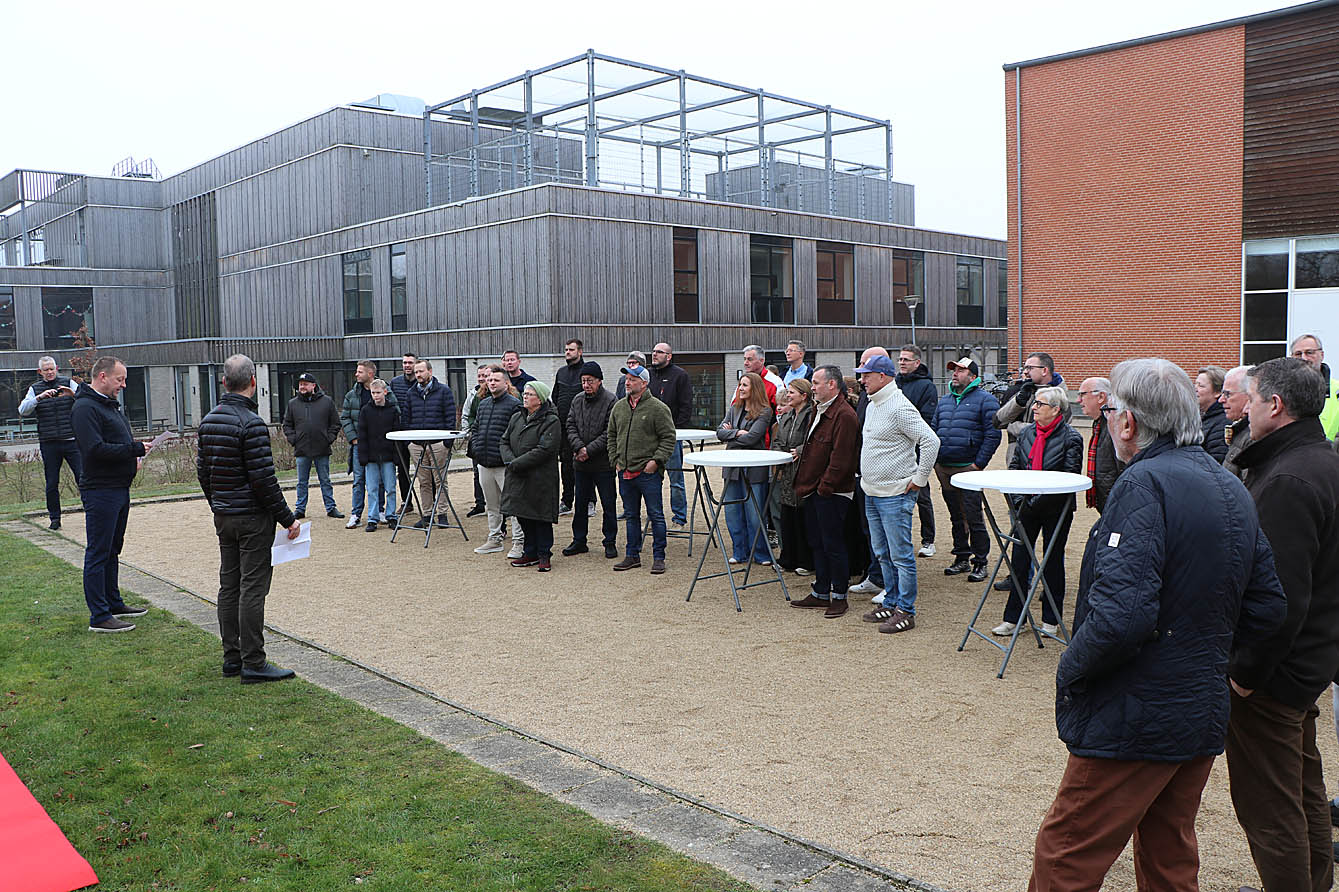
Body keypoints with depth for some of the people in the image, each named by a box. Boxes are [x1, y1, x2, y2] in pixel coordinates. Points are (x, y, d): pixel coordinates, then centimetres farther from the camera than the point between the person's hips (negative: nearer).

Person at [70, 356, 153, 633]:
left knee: (112, 549, 19)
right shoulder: (85, 408, -15)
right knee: (98, 553, -5)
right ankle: (99, 617, -1)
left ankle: (113, 603, 30)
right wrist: (135, 449, -19)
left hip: (120, 488, 10)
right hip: (100, 491, -10)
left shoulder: (110, 405, 17)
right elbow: (95, 449, -25)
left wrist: (133, 458, 8)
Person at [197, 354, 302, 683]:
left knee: (229, 585, 13)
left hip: (222, 517, 8)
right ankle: (253, 663, 0)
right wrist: (288, 519, -12)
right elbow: (263, 479, -20)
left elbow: (203, 470, 15)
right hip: (252, 518, -8)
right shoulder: (251, 424, -18)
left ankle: (232, 657, 20)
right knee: (252, 588, -4)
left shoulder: (208, 421, 8)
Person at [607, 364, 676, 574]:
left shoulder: (658, 408, -7)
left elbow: (668, 438, -7)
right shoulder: (619, 407, 10)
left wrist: (656, 460, -14)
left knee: (656, 515, 0)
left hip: (648, 472, -6)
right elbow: (612, 436, 19)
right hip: (625, 472, 6)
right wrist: (615, 460, 9)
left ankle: (659, 557, 8)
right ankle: (632, 555, 23)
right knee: (631, 516, 14)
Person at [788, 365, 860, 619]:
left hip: (831, 493, -10)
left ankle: (839, 596, 11)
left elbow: (841, 458, -22)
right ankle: (820, 593, 25)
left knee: (833, 545, -1)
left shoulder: (844, 415, -18)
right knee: (817, 543, 15)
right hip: (814, 490, 10)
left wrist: (825, 486, -18)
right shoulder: (819, 410, 14)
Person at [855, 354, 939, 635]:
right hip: (872, 493, 10)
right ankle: (891, 603, 26)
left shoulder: (900, 407, -16)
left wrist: (919, 479, -16)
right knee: (882, 554, 16)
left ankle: (906, 611, 4)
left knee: (900, 555, -3)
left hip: (895, 494, -10)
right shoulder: (872, 406, 13)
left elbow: (931, 441, -21)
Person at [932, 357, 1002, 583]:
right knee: (956, 516, 13)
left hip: (968, 469, -6)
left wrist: (978, 463, -14)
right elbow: (933, 429, 21)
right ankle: (962, 558, 23)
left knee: (973, 517, -5)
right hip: (943, 469, 7)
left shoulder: (984, 400, -4)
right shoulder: (945, 400, 16)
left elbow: (993, 435, -10)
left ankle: (980, 562, 4)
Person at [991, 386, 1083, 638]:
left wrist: (1040, 498, -18)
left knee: (1053, 560, 6)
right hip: (1027, 506, 4)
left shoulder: (1071, 438, -8)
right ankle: (1013, 618, 12)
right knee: (1020, 558, 4)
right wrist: (1017, 497, -2)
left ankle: (1051, 619, 19)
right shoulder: (1026, 433, 8)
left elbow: (1069, 477, -12)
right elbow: (1014, 466, 12)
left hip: (1056, 509, -4)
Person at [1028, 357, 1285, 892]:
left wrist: (1069, 668, -14)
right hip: (1204, 714, 9)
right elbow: (1266, 609, 13)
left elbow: (1121, 615, -30)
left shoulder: (1146, 483, -20)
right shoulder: (1233, 490, 9)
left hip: (1134, 721, -9)